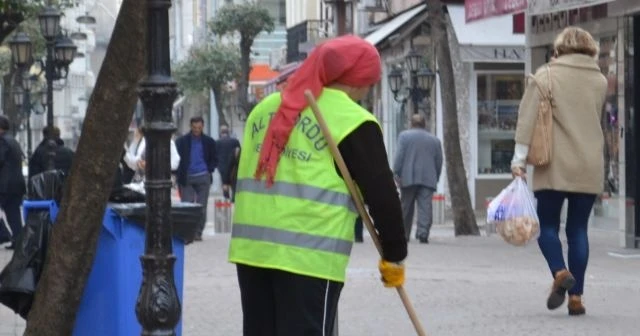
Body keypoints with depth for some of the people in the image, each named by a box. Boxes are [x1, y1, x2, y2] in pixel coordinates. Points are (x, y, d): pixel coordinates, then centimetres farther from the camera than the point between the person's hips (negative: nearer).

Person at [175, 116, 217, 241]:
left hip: (203, 178, 1)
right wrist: (179, 175, -4)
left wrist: (209, 170, -1)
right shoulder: (182, 141, 4)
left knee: (202, 207, 1)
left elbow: (214, 159, 15)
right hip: (187, 178, -1)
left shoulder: (209, 142, 7)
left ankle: (198, 232, 10)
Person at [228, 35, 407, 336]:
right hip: (309, 254, -6)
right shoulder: (352, 122, -3)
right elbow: (381, 195, -3)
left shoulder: (265, 107, 18)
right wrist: (394, 255, 6)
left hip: (251, 247, 6)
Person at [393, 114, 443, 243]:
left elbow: (399, 155, -5)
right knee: (425, 207, -5)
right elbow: (439, 162, 13)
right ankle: (423, 233, -19)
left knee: (406, 208, 7)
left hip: (409, 178, -1)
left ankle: (403, 235, 13)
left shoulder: (404, 135, 4)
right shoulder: (435, 140, 13)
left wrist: (396, 173, -4)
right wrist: (436, 179, 20)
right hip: (428, 179, 1)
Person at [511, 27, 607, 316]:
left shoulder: (546, 75, -2)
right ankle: (576, 296, 2)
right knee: (578, 228, 8)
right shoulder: (600, 80, 9)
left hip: (554, 166, -3)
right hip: (590, 167, 3)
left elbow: (528, 117, -9)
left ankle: (559, 271, -21)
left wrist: (519, 158, -9)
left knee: (547, 224, 6)